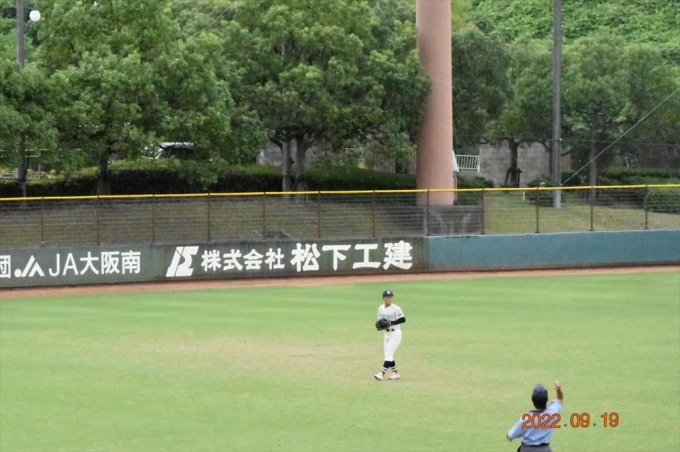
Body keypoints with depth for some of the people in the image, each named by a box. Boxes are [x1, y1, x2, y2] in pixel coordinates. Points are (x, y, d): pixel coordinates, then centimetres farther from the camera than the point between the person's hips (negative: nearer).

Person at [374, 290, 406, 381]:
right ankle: (395, 373, 20)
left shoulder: (396, 308, -14)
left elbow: (403, 319, -16)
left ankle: (382, 373, -19)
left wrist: (391, 323, -24)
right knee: (387, 355, 9)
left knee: (389, 354, -13)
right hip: (387, 333, 8)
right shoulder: (381, 308, 5)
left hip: (395, 333, -8)